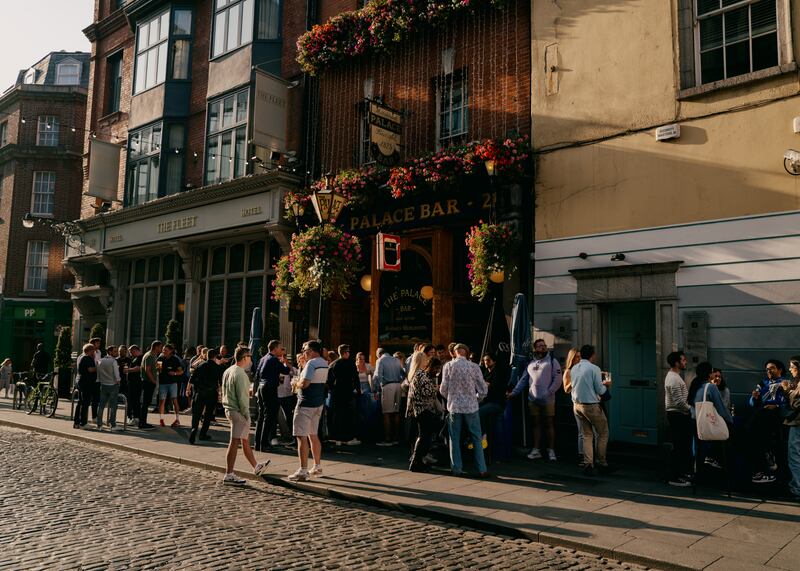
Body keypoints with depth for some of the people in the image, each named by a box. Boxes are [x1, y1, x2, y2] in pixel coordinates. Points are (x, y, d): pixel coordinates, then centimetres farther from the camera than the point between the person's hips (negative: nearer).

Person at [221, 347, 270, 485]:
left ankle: (256, 466, 32)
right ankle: (229, 475, -1)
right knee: (235, 442, -5)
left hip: (229, 409, 10)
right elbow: (242, 397, -20)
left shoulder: (228, 371, 12)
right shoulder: (240, 374, -17)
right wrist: (246, 414, -14)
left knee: (246, 440, 19)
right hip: (238, 411, -10)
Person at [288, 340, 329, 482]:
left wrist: (296, 383, -5)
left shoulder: (311, 363, -17)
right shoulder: (325, 363, 11)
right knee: (313, 435, 19)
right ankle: (317, 467, 26)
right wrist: (300, 383, 14)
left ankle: (303, 471, -3)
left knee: (301, 437, -4)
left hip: (306, 404, -9)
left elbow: (305, 383, -27)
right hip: (319, 402, 9)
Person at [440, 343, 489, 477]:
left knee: (454, 439, 10)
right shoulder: (474, 366, -5)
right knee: (476, 439, 8)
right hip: (471, 407, 0)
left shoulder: (448, 366, -5)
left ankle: (456, 469, 13)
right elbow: (482, 389, -2)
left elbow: (443, 389, -2)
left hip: (454, 407, 0)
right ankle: (481, 470, 8)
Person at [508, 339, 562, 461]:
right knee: (536, 424, 10)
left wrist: (549, 393, -15)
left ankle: (551, 451, 10)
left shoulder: (552, 361, 0)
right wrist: (514, 392, 4)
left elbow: (558, 379, -7)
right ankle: (536, 450, 16)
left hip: (548, 400, -4)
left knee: (550, 424, 3)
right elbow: (523, 380, 13)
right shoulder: (531, 363, 13)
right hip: (533, 400, 4)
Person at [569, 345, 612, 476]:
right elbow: (600, 391, -12)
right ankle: (602, 464, 15)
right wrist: (606, 385, 10)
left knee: (587, 435, 15)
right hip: (591, 405, -6)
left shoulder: (574, 369, 7)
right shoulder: (594, 368, -13)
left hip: (577, 405, 6)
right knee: (603, 434, 11)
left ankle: (588, 465, 8)